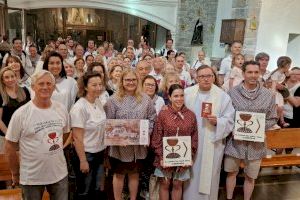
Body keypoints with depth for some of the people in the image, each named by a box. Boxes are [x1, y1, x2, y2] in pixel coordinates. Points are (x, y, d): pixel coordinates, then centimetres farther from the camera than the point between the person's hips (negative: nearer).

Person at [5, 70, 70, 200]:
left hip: (60, 173, 3)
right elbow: (10, 146, -7)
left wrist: (54, 148, 7)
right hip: (31, 177, -3)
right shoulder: (21, 114, -14)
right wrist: (15, 174, -1)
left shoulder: (62, 109, -3)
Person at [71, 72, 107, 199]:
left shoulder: (99, 102, 1)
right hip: (86, 155, -6)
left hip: (99, 153, 7)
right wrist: (83, 160, -17)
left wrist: (104, 150, 13)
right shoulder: (79, 107, -20)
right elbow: (77, 137, -19)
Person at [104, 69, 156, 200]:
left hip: (139, 144, 3)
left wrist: (146, 132, -7)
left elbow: (151, 118, 5)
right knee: (119, 174, 12)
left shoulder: (145, 99, 3)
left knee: (135, 173, 17)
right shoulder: (114, 99, -6)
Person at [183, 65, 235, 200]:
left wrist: (217, 122, -22)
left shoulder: (223, 96, -4)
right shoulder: (187, 93, 1)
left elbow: (229, 121, -4)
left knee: (209, 176, 9)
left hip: (212, 144, -1)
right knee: (191, 175, 13)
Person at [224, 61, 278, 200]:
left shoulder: (268, 95, -1)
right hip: (235, 141, 0)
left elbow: (272, 119, 4)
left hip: (256, 143, 1)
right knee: (231, 172, 16)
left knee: (250, 176, 15)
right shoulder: (232, 93, -5)